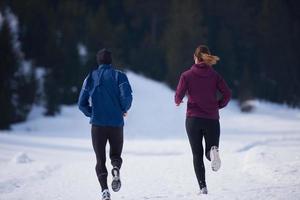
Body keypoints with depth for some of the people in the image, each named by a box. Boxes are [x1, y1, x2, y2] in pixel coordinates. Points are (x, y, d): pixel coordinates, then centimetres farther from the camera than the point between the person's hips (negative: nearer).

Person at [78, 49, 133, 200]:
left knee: (100, 160, 8)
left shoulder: (91, 77, 6)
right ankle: (116, 170, -18)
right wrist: (124, 110, 6)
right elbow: (126, 97, -13)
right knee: (116, 154, 17)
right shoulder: (119, 76, 1)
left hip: (97, 124, 1)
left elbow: (82, 104, 4)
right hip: (116, 123, 0)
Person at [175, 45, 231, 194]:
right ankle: (213, 151, -23)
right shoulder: (215, 75, 2)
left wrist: (178, 102, 16)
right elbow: (227, 94, -5)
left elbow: (179, 96, -7)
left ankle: (203, 187, -3)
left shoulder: (187, 75, -2)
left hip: (193, 119, -1)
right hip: (212, 119, 1)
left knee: (197, 155, 9)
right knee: (209, 153, 14)